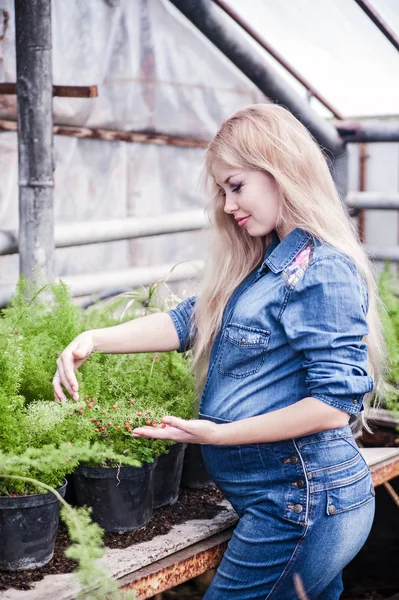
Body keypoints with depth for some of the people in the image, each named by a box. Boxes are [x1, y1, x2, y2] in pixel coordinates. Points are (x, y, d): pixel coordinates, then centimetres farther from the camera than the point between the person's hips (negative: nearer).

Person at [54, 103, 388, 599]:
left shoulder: (323, 272, -18)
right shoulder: (266, 265, 11)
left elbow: (335, 403, -22)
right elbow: (189, 321, 7)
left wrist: (219, 434, -20)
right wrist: (94, 340, -5)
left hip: (303, 501, -8)